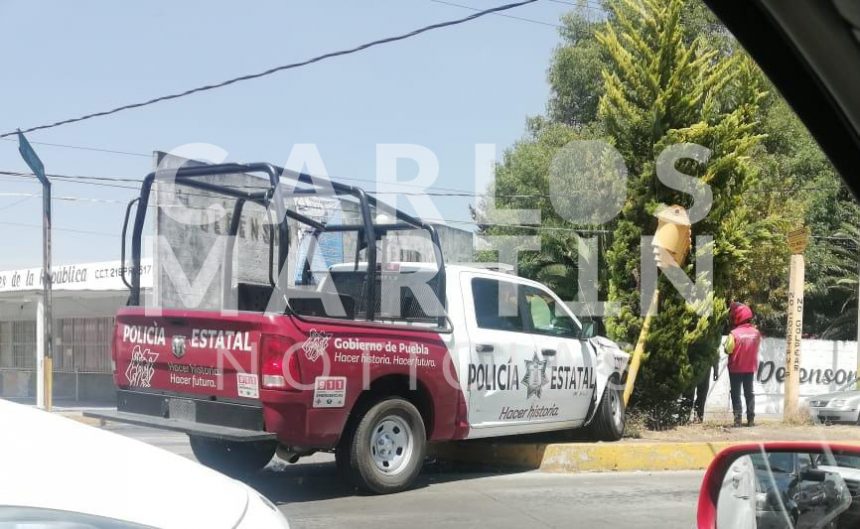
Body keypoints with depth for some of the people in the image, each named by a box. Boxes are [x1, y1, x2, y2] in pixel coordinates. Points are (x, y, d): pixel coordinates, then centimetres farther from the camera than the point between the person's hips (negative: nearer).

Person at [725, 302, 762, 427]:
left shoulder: (734, 333, -21)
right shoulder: (756, 332, -6)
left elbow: (728, 350, -14)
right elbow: (756, 348, 3)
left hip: (736, 368, -4)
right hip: (750, 368, 4)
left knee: (736, 393, 5)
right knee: (749, 392, 14)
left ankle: (738, 419, -1)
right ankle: (751, 419, 12)